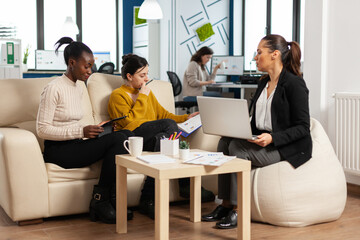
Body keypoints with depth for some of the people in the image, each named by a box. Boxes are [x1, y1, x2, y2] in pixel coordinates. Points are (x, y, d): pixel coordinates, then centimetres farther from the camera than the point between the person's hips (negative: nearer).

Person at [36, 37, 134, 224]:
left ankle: (107, 201, -12)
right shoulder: (54, 88, -11)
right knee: (117, 139, -24)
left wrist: (95, 130, 1)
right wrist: (81, 131, -22)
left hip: (74, 146, 8)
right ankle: (100, 202, -14)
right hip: (57, 151, -8)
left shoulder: (78, 88, 16)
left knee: (126, 134, -13)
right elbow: (42, 129, -16)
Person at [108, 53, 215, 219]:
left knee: (161, 139, -33)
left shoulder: (147, 93, 26)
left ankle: (148, 199, -32)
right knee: (169, 125, -29)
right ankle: (186, 185, -26)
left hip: (149, 141, 6)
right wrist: (142, 97, -6)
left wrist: (185, 118, 11)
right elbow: (129, 122, -12)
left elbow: (162, 114, 26)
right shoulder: (118, 96, 3)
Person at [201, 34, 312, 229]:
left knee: (238, 147, -26)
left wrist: (272, 138, -28)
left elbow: (303, 128, -16)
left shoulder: (295, 84, -12)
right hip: (262, 140, 8)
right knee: (225, 141, -14)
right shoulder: (263, 83, 14)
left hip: (289, 147, -8)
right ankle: (226, 204, -13)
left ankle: (238, 209, -17)